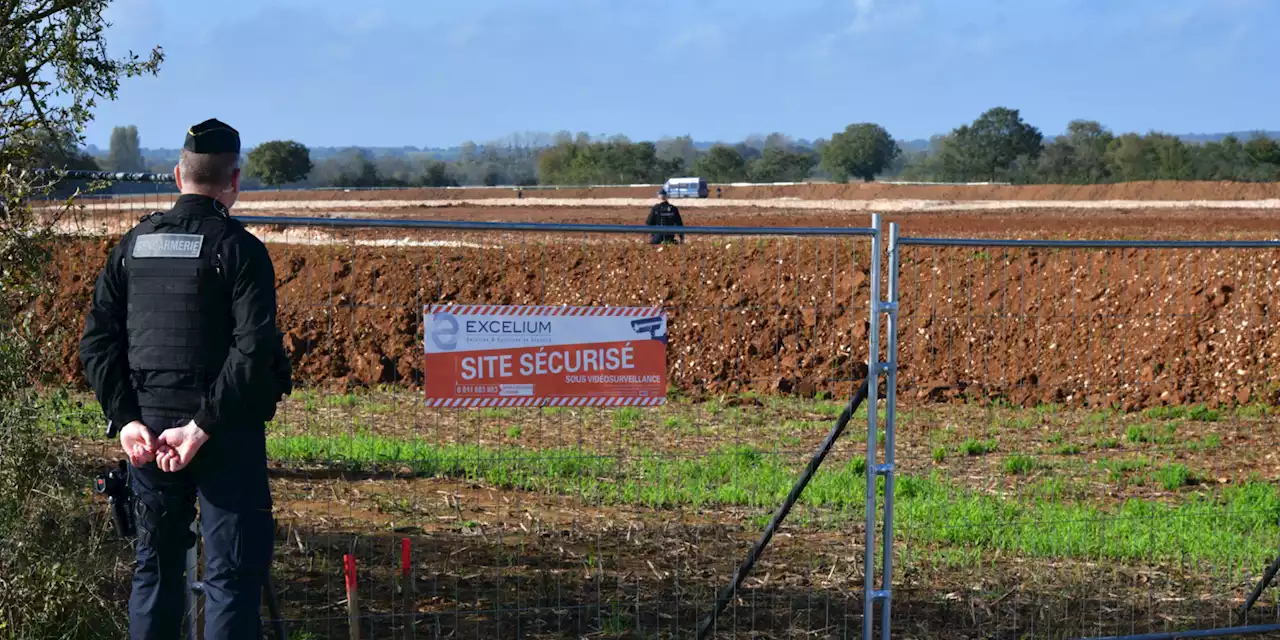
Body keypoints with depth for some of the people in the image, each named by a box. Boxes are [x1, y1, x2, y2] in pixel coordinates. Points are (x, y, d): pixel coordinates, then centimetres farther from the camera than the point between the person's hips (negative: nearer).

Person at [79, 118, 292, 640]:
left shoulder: (134, 245, 7)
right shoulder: (239, 249, -9)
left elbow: (97, 341, 4)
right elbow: (254, 350, -19)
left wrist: (125, 418, -1)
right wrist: (204, 427, -17)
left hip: (147, 432, 5)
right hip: (226, 437, -5)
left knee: (155, 567, 16)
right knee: (233, 573, -1)